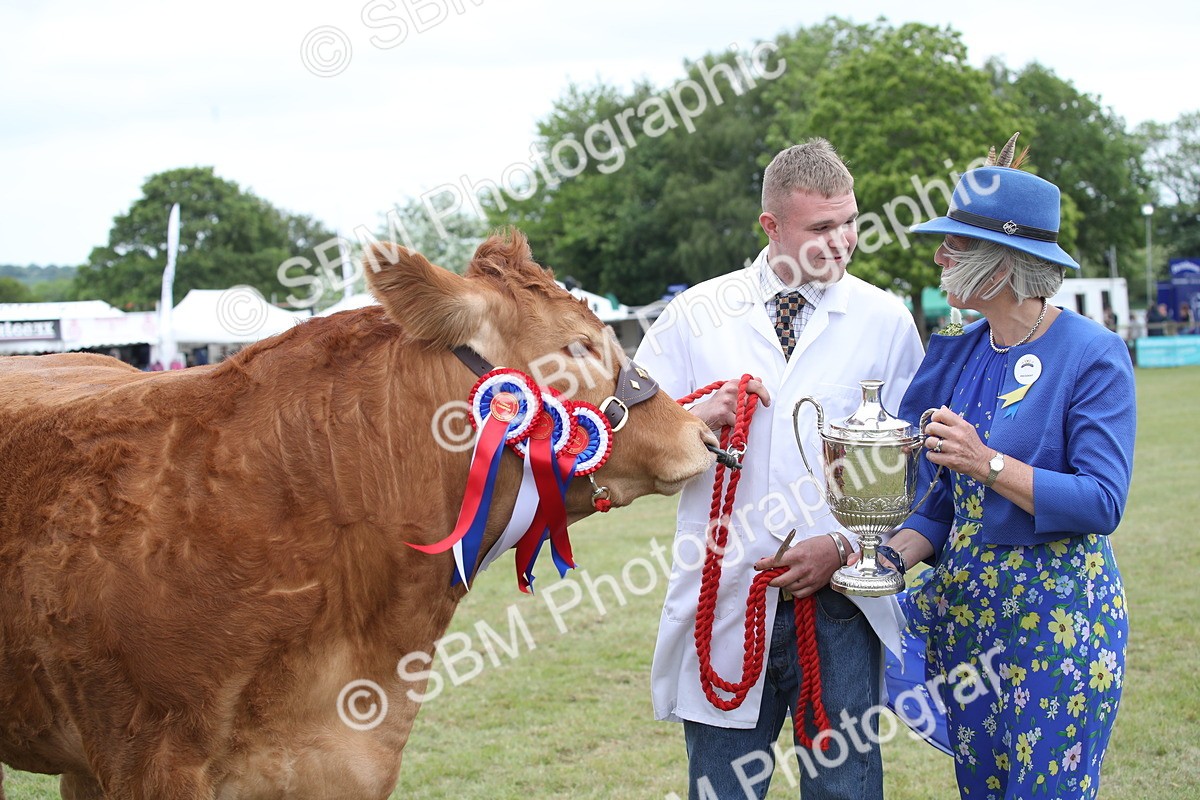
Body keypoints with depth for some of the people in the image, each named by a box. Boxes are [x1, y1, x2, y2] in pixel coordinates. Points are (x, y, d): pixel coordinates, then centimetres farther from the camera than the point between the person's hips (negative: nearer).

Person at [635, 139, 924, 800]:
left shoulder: (885, 320, 4)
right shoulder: (696, 314, 6)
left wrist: (845, 545, -9)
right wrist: (698, 419, -12)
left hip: (838, 600, 0)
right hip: (725, 597, 1)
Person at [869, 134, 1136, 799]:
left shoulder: (1093, 356, -12)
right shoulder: (959, 355, 7)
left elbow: (1102, 501, -20)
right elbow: (945, 500, 11)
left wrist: (989, 465, -26)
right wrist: (893, 556, -6)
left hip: (1056, 619, -6)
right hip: (963, 612, 7)